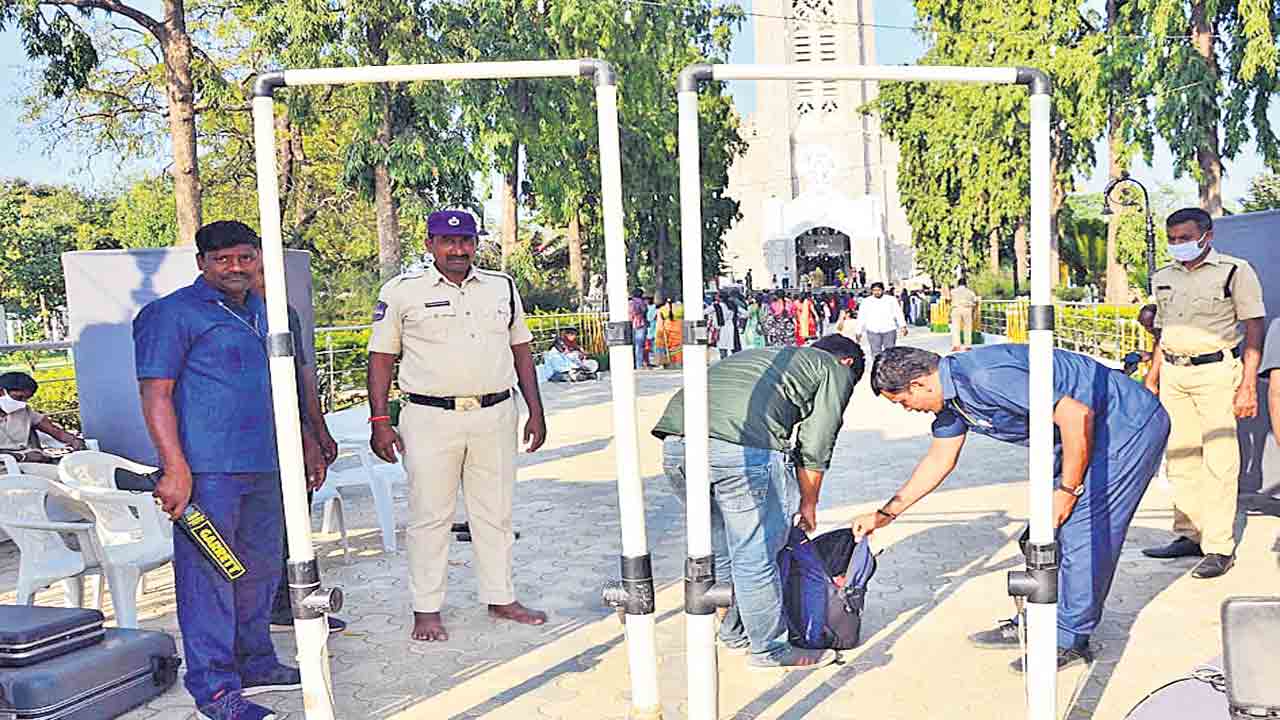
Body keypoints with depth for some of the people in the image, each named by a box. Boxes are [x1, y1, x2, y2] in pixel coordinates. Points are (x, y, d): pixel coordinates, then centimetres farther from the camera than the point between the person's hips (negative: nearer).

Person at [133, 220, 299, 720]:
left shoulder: (263, 312, 17)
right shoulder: (172, 313, -6)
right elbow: (155, 393, -12)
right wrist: (175, 467, -20)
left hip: (262, 467, 8)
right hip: (206, 468, -8)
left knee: (260, 569, 15)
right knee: (208, 575, -4)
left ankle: (254, 664, 30)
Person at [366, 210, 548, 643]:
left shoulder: (502, 287, 12)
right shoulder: (403, 291, 1)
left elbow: (520, 349, 15)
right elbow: (381, 357, 1)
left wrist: (536, 411, 10)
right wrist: (379, 420, -7)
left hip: (495, 416, 4)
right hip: (430, 418, -3)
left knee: (495, 512, 11)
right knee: (430, 515, 2)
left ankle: (501, 599, 23)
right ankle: (426, 609, 13)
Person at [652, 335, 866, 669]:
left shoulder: (766, 355, 39)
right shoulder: (837, 370, 20)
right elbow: (815, 448, 13)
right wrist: (809, 505, 28)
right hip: (743, 449, -7)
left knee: (721, 552, 23)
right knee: (756, 558, 8)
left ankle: (736, 631, 38)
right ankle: (769, 648, 24)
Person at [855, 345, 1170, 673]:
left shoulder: (985, 377, -30)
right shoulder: (951, 392, 2)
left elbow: (1077, 414, -29)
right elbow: (938, 461, 15)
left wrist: (1068, 490, -19)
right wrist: (884, 514, 19)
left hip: (1131, 424, -10)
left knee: (1084, 535, -7)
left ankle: (1070, 640, 8)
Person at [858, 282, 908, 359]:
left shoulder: (891, 300, 6)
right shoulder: (866, 302, 7)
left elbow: (898, 313, 4)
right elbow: (861, 317, 9)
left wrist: (903, 326, -8)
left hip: (889, 330, 0)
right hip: (873, 331, 0)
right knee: (876, 352, -3)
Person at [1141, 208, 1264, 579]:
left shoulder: (1235, 271, -2)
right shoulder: (1164, 277, 15)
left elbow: (1254, 330, -5)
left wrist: (1248, 385, -12)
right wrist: (1151, 380, 18)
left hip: (1215, 371, -6)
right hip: (1172, 373, 6)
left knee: (1219, 461, -6)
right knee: (1180, 458, 9)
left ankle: (1219, 548, -1)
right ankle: (1189, 535, 20)